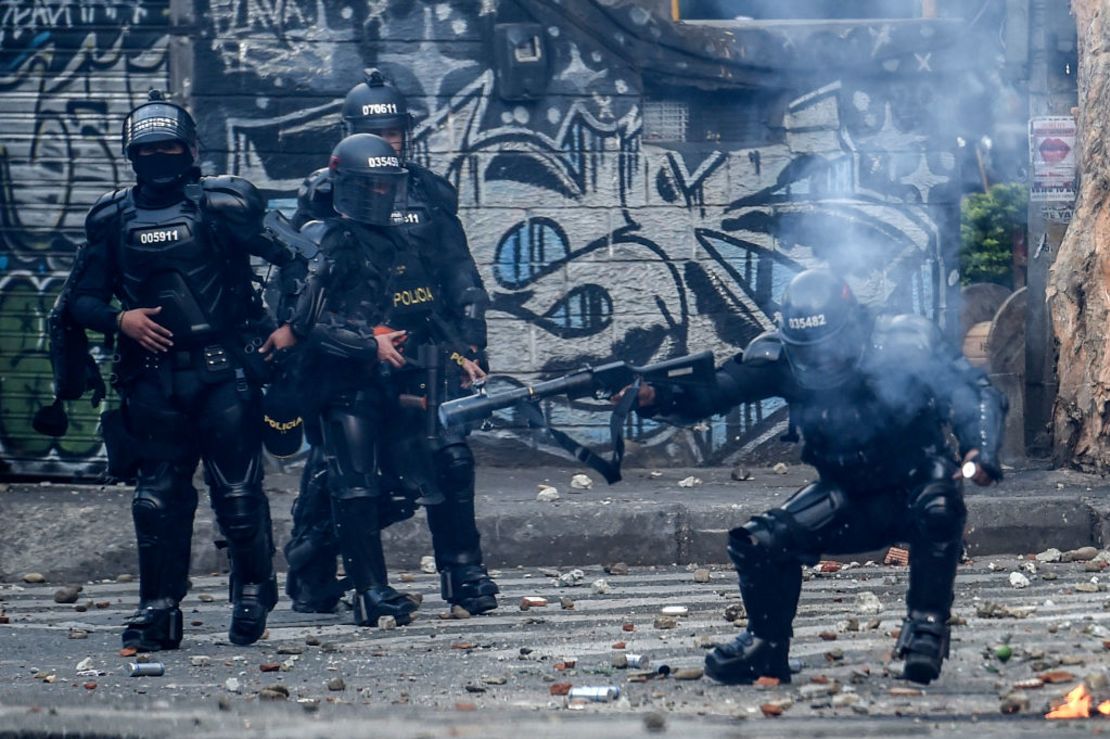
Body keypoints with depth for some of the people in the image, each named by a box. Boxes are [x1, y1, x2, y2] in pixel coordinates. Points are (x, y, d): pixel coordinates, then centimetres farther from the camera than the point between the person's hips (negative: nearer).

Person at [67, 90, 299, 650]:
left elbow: (296, 257, 2)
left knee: (238, 493, -3)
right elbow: (82, 300, 10)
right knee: (158, 498, 3)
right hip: (153, 382, 3)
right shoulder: (112, 219, 9)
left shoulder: (224, 205, -1)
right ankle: (158, 609, 10)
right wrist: (120, 319, -8)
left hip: (223, 374, -3)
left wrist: (292, 325, -4)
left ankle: (253, 594, 14)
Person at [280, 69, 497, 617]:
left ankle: (462, 572, 2)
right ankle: (310, 577, 14)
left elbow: (462, 281, 12)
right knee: (329, 469, -1)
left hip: (421, 352, 2)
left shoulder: (429, 193, 11)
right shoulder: (323, 194, 4)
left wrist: (469, 348, 4)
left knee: (450, 457, -9)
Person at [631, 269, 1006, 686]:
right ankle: (767, 644, 8)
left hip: (915, 487, -3)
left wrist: (980, 451, -38)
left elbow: (977, 393, -19)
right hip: (849, 501, 3)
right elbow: (713, 389, -21)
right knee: (758, 544, -16)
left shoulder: (904, 346, -21)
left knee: (938, 507, -38)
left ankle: (926, 628, -21)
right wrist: (655, 396, -41)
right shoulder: (782, 358, -14)